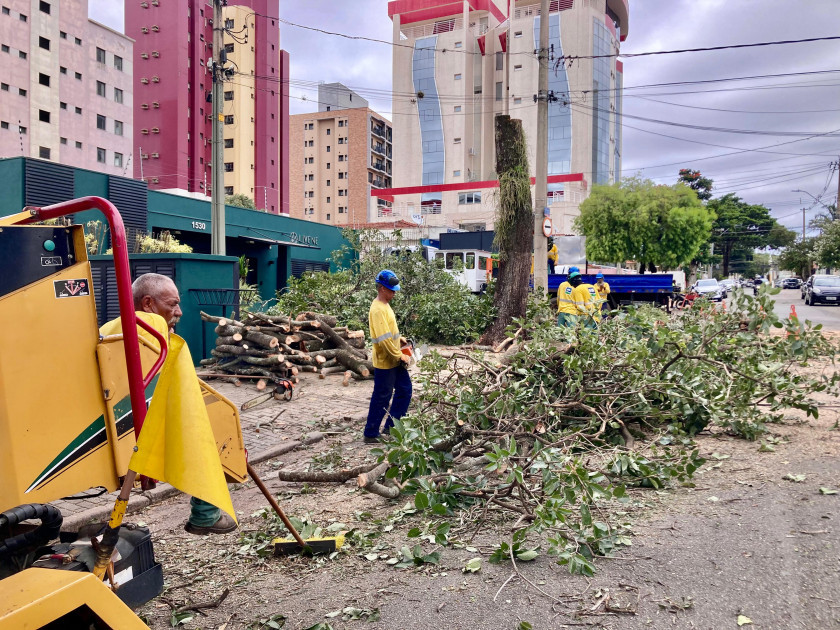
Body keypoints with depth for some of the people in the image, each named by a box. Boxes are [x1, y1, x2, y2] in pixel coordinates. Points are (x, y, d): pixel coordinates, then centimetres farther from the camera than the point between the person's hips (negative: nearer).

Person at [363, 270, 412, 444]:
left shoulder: (385, 305, 10)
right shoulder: (378, 309, -22)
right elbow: (384, 339, -27)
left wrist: (399, 338, 8)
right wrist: (399, 356, -18)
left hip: (395, 360, 10)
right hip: (385, 362, -10)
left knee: (405, 390, 17)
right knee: (382, 398, 0)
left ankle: (391, 426, 26)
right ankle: (371, 434, 13)